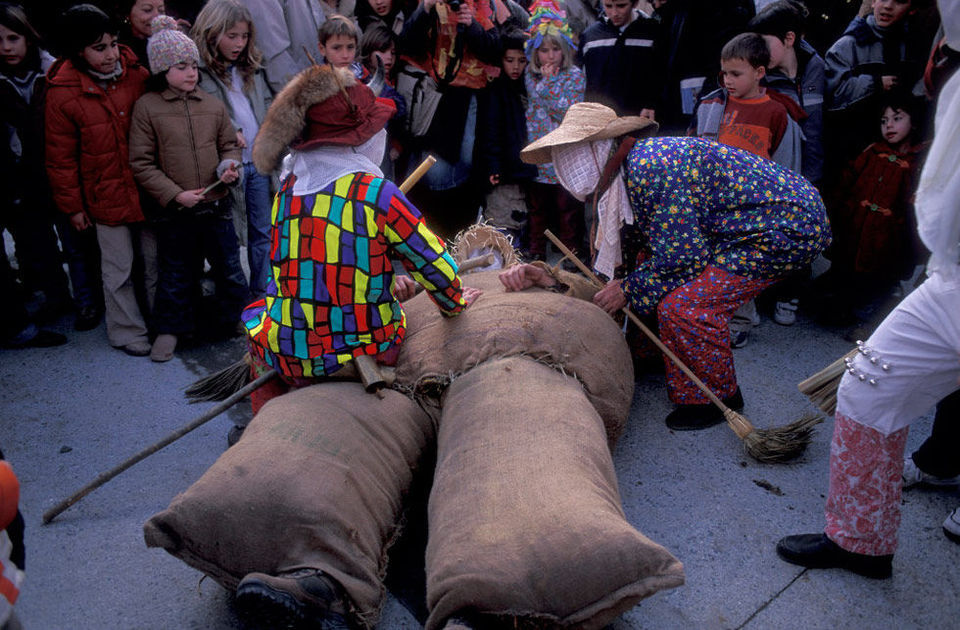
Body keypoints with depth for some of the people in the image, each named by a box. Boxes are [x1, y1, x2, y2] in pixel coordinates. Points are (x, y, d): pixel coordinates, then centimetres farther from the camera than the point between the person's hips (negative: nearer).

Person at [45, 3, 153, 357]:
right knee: (119, 269, 6)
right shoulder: (62, 94, -10)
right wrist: (72, 206, -2)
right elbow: (60, 159, -4)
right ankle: (127, 331, 23)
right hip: (106, 198, -3)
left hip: (147, 191, 3)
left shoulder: (138, 76, -3)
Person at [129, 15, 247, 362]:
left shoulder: (214, 105, 4)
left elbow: (229, 144, 15)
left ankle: (230, 321, 29)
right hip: (175, 211, -2)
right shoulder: (147, 106, -4)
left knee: (229, 269, 11)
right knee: (176, 274, 12)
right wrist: (174, 194, -13)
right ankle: (170, 329, 29)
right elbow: (141, 163, -4)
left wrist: (230, 165, -8)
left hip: (217, 205, 2)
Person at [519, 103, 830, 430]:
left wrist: (629, 289, -10)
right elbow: (633, 236, 21)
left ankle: (719, 398, 6)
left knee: (683, 306, -18)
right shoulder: (635, 165, 6)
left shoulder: (649, 168, -25)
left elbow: (681, 255, -23)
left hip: (787, 228, -10)